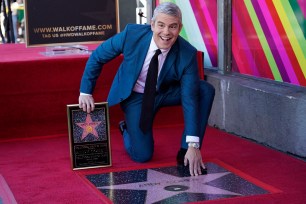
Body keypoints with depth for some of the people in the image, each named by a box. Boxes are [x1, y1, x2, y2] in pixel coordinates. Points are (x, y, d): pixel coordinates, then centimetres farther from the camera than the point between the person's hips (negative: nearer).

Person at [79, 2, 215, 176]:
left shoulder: (187, 54, -26)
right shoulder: (132, 34, -27)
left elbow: (190, 98, -28)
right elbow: (97, 57, -12)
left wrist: (193, 145, -33)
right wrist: (85, 92, -12)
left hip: (166, 93, 2)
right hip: (136, 96, -1)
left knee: (206, 90, -24)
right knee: (142, 155, -11)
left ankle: (186, 152, -11)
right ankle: (128, 129, 25)